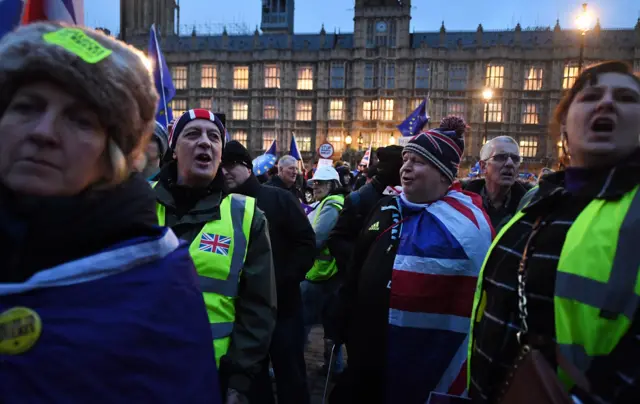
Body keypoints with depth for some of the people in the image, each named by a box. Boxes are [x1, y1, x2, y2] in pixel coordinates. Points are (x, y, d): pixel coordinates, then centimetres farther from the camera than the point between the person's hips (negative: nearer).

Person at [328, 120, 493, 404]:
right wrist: (343, 326, 14)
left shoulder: (465, 223, -15)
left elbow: (469, 306, -15)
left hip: (423, 371, -6)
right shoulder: (386, 209, 5)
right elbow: (355, 273, 12)